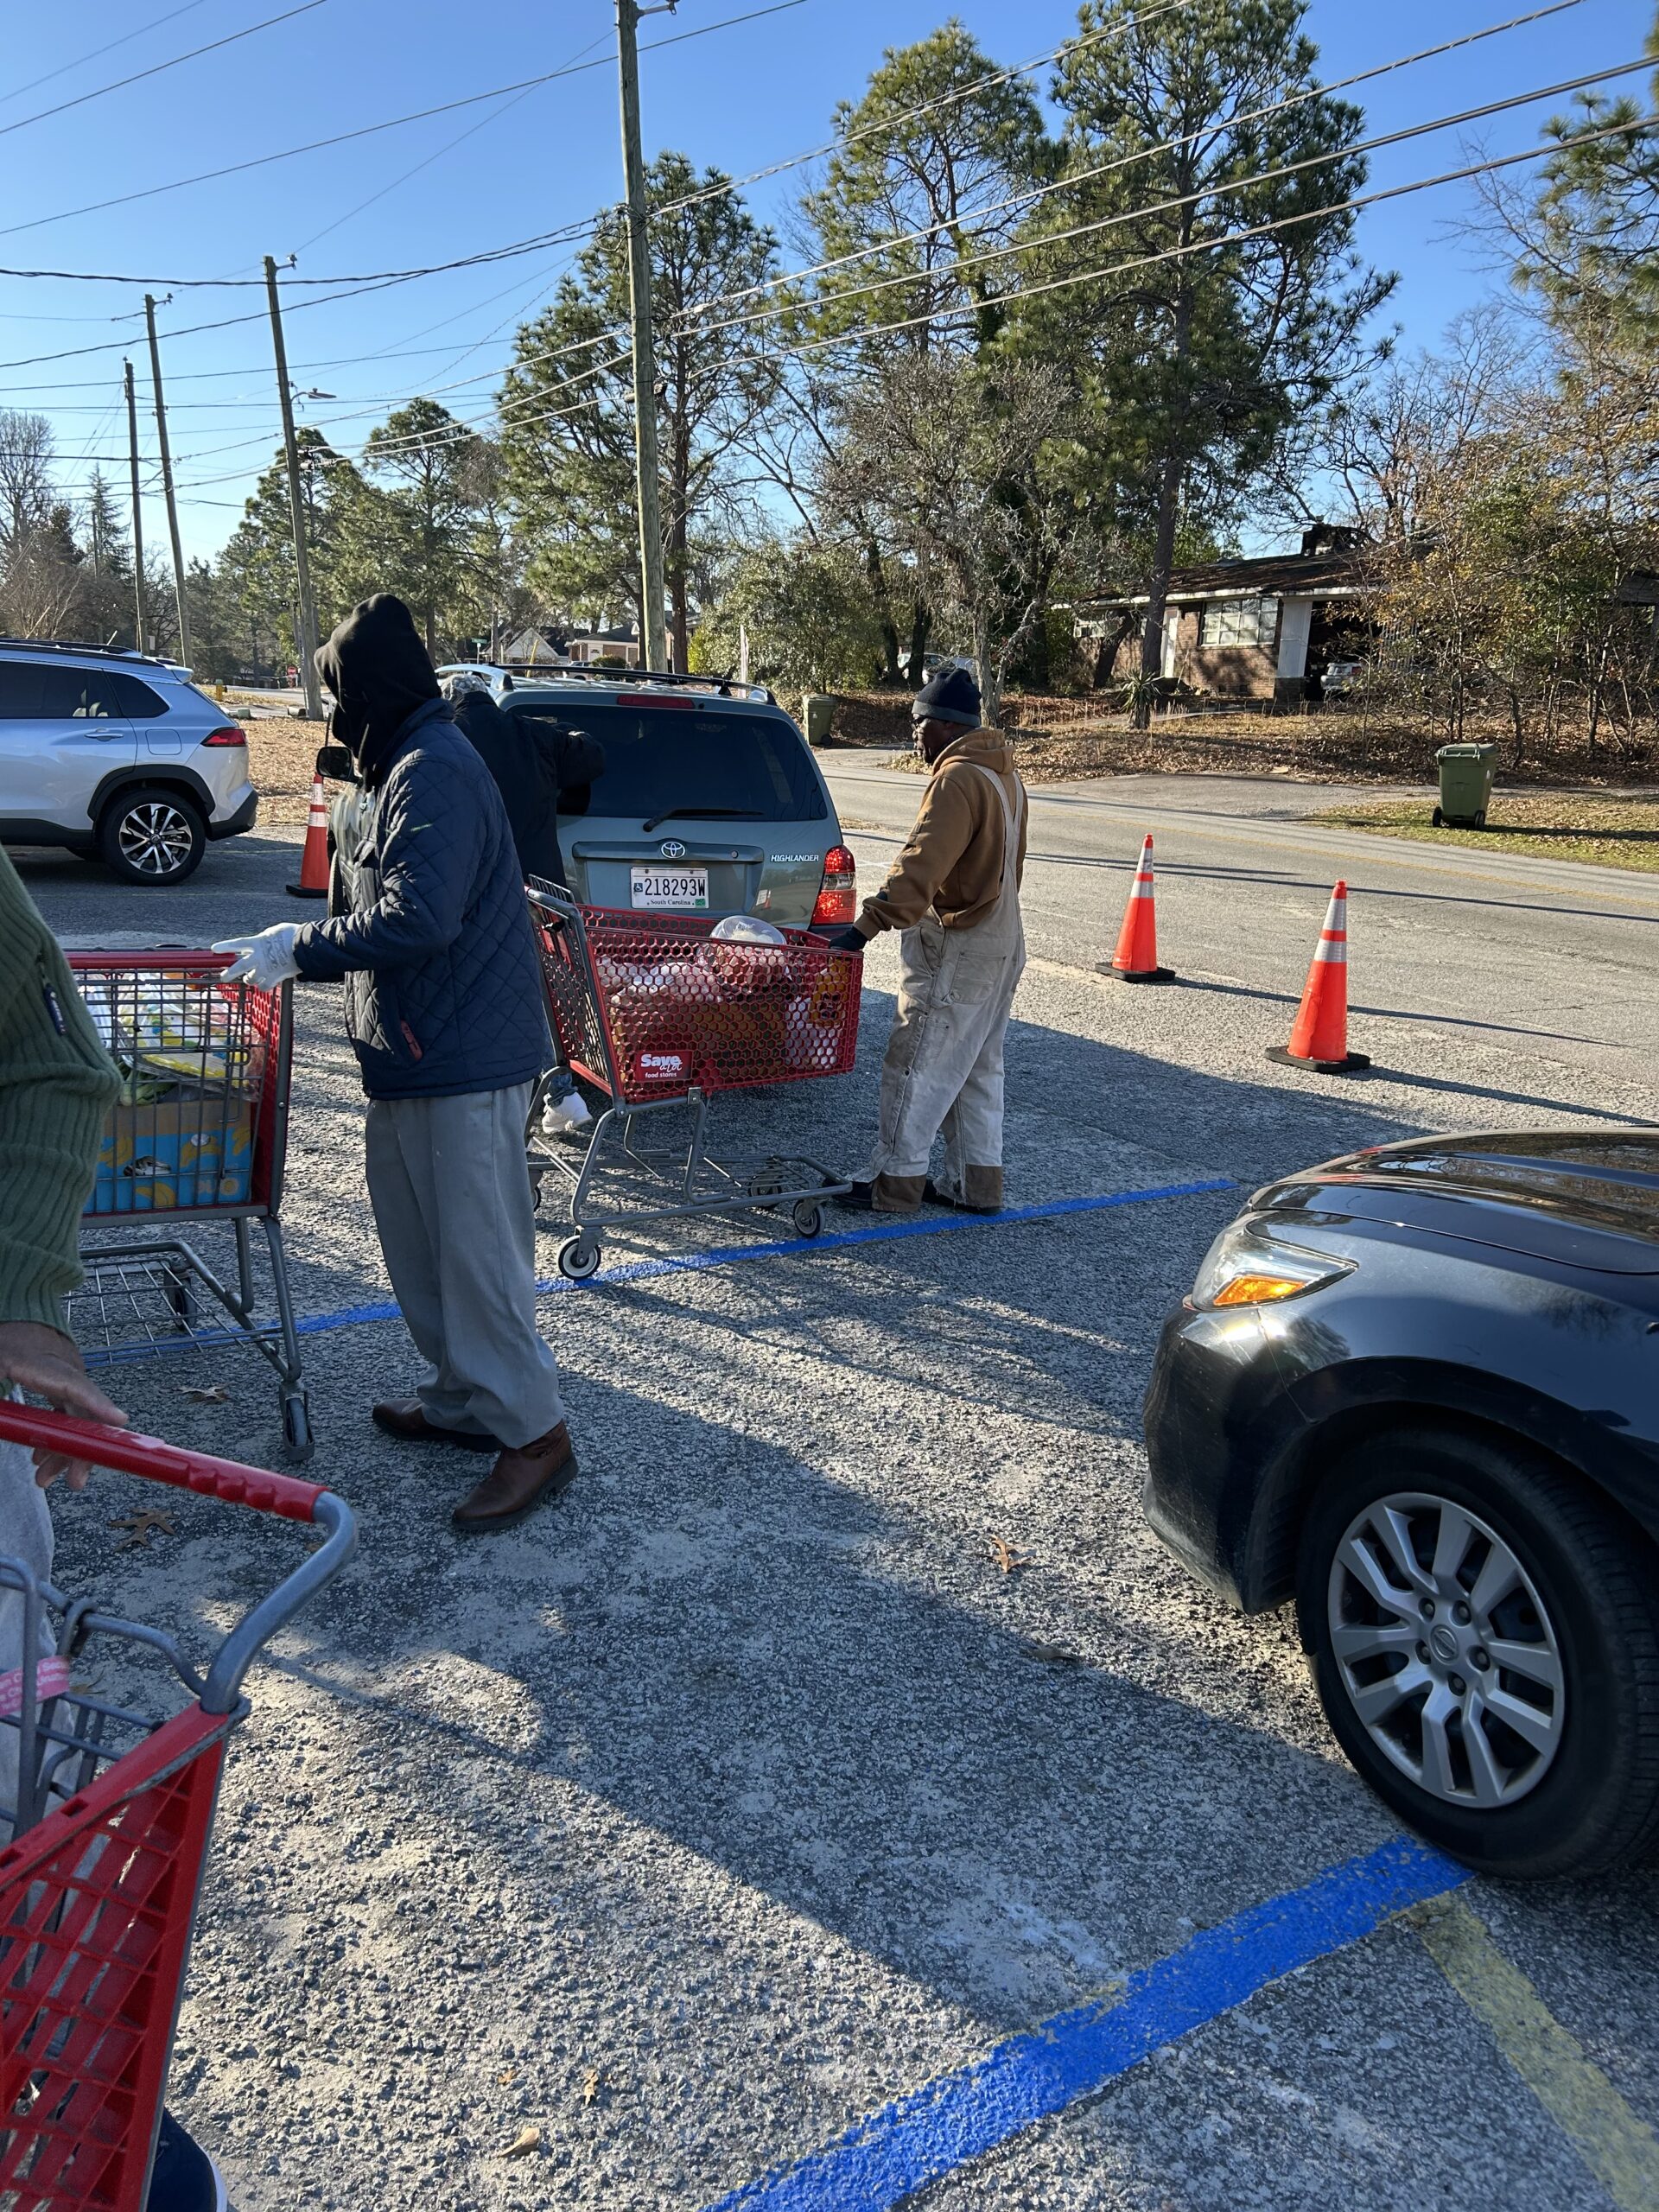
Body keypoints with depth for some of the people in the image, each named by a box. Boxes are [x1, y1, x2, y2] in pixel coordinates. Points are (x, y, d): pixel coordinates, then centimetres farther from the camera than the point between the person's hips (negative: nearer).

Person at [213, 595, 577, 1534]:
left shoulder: (436, 772, -18)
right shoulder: (396, 773, 16)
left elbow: (417, 919, -27)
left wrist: (300, 947, -18)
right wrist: (287, 950, 15)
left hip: (466, 1064, -11)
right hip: (413, 1057, 11)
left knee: (479, 1253, -4)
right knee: (419, 1244, 18)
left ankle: (536, 1434, 9)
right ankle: (461, 1398, 33)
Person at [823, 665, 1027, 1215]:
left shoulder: (958, 778, -18)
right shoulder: (1003, 775, 14)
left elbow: (921, 862, -29)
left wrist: (869, 923, -34)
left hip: (956, 951, -10)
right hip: (1000, 941, 10)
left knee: (917, 1067, -2)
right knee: (977, 1068, 15)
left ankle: (893, 1183, 5)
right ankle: (976, 1182, 21)